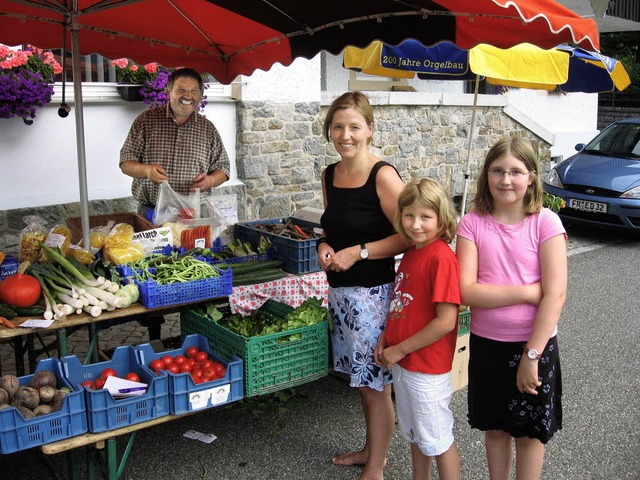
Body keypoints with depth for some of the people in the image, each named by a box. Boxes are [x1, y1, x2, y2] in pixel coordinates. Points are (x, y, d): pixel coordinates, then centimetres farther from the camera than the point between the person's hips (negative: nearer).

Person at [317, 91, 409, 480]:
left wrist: (359, 252, -19)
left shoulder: (383, 176, -15)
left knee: (376, 385, 6)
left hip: (373, 293, -7)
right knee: (362, 379, 20)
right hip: (340, 290, 7)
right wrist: (325, 245, 1)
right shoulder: (330, 175, 8)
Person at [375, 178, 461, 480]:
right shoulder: (410, 254, 5)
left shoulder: (442, 258, -22)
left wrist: (399, 350, -17)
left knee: (437, 440, 10)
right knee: (414, 434, 24)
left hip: (428, 368, -8)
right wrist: (385, 338, 1)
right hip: (402, 364, 8)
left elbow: (446, 321, -25)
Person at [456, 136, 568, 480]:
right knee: (495, 427, 19)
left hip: (534, 344, -2)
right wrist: (527, 292, -20)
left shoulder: (545, 223, -11)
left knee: (529, 432, 14)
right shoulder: (472, 223, -6)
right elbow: (466, 291, -14)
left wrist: (531, 356, -19)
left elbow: (555, 294, -16)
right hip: (485, 342, 2)